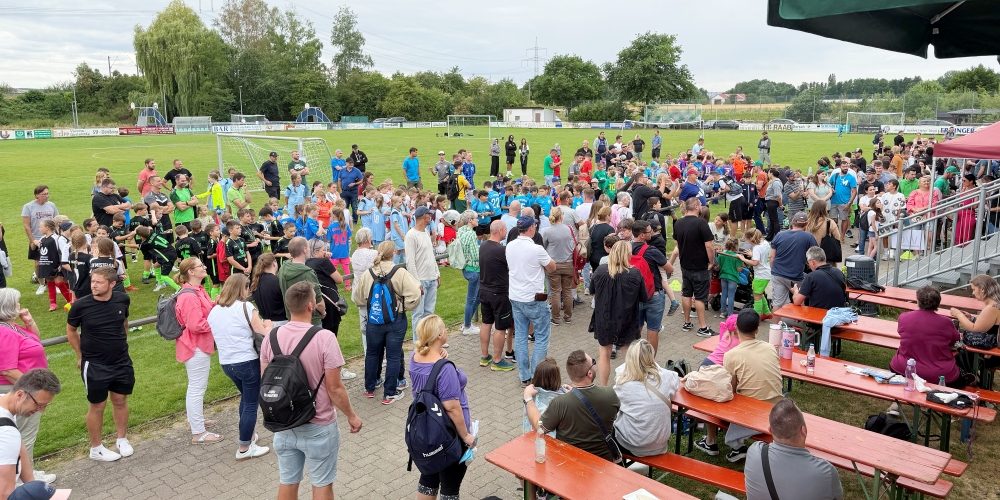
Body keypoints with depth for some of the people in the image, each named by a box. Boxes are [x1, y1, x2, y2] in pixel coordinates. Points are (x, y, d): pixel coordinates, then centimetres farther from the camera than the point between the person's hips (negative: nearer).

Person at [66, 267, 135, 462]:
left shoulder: (122, 299, -9)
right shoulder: (81, 305, -17)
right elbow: (71, 331, 2)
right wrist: (81, 355, 6)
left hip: (122, 362, 3)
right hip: (95, 366, -3)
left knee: (120, 401, 15)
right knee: (97, 406, 8)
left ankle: (122, 439, 34)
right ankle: (96, 449, 25)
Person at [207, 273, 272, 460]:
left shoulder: (214, 310, 7)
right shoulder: (245, 307, -13)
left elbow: (216, 336, 18)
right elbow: (263, 334, -14)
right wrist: (268, 324, 7)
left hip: (226, 363, 7)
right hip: (247, 362, -7)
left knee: (246, 397, 27)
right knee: (251, 404, 4)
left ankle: (247, 436, 36)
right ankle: (244, 449, 8)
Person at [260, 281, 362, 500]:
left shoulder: (271, 337, -6)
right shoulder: (324, 338, -21)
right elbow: (334, 388, -17)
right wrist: (351, 416, -2)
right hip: (318, 428, -5)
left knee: (287, 482, 19)